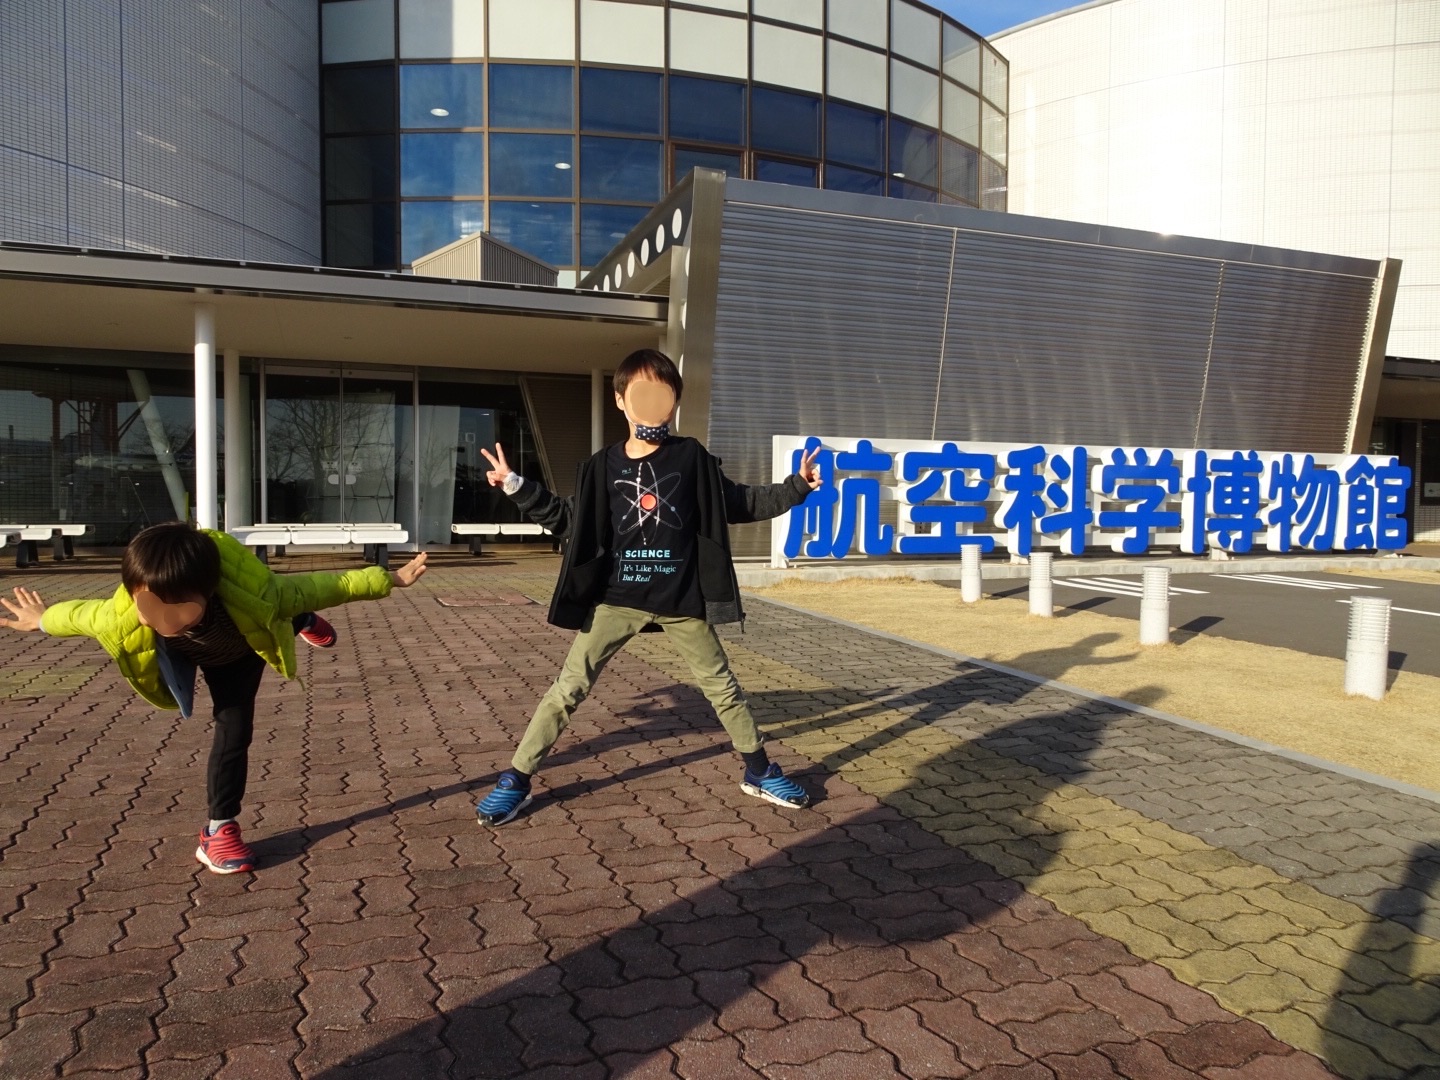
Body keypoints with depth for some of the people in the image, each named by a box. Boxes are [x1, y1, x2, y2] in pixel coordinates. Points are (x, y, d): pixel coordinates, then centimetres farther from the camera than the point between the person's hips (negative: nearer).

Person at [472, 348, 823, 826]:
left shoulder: (692, 458, -1)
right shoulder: (604, 465, 0)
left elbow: (739, 504, 8)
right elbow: (568, 520, 9)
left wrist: (795, 487, 0)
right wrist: (516, 486, 3)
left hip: (681, 598, 1)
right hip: (617, 598, 0)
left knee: (722, 686, 11)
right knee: (569, 687, -2)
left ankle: (759, 772, 29)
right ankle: (515, 781, 9)